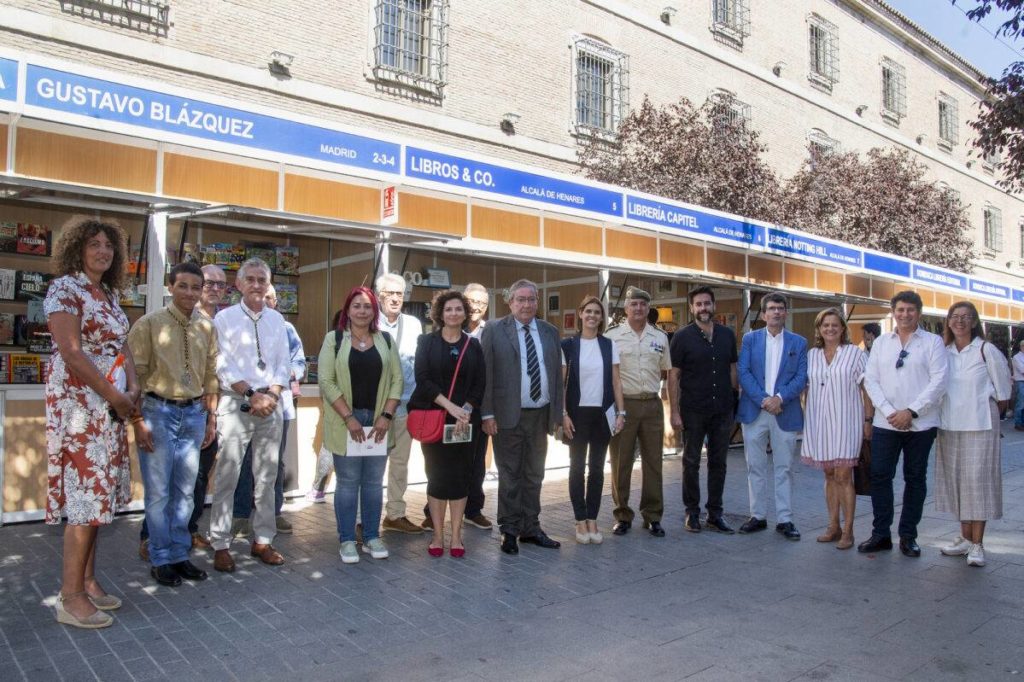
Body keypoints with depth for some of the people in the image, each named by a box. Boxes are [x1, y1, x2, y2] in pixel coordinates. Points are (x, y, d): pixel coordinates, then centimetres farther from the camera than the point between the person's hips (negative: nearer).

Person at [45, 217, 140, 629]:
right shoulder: (65, 288, -9)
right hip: (79, 401, -8)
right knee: (85, 494, -6)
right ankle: (71, 597, 3)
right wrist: (115, 395, -15)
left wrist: (133, 388, -4)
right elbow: (71, 352, -17)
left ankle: (87, 581, 21)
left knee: (98, 492, 11)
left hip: (110, 406, 8)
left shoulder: (110, 294, 15)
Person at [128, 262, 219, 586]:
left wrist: (211, 418, 12)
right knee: (158, 492, 3)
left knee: (185, 490, 12)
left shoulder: (207, 328, 7)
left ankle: (179, 555, 25)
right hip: (159, 411, -4)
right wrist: (138, 420, -10)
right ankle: (161, 560, 18)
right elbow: (135, 374, -7)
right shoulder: (149, 324, -6)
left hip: (193, 413, 4)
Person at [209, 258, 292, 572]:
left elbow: (284, 364, 9)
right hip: (236, 404, -4)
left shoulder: (276, 320, 11)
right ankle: (221, 545, 8)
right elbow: (223, 366, -7)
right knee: (227, 477, -2)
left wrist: (272, 395, -6)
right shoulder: (225, 318, 0)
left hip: (271, 404, 4)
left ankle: (263, 540, 19)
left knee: (267, 477, 9)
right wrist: (252, 394, -13)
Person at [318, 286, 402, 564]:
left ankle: (372, 537, 21)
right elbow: (326, 380, -7)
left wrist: (386, 415, -7)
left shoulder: (386, 340, 7)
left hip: (379, 421, 2)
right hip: (345, 421, -2)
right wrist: (349, 417, -13)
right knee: (348, 482, 4)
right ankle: (347, 540, 15)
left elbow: (397, 379, 4)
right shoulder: (334, 339, 0)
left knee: (374, 481, 9)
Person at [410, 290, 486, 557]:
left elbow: (480, 384, 3)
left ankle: (456, 535, 12)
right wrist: (450, 405, -17)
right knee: (437, 475, 3)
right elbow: (422, 379, -8)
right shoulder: (427, 342, 2)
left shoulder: (473, 345, 7)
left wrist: (466, 410, -13)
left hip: (463, 421, 2)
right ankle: (438, 535, 13)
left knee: (460, 475, 2)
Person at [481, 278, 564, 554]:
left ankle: (530, 529, 25)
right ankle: (509, 531, 18)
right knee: (510, 476, 6)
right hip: (508, 416, -4)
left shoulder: (550, 332, 9)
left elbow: (557, 374, 10)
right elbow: (486, 374, -6)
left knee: (534, 476, 13)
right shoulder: (494, 330, -4)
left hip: (541, 415, 4)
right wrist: (487, 414, -11)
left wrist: (556, 413, 7)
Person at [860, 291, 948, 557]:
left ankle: (908, 536, 18)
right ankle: (880, 534, 11)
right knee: (880, 476, 0)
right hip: (885, 423, 2)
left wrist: (911, 411, -13)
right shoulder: (881, 342, 10)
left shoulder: (933, 342, 2)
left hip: (921, 423, -2)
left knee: (915, 478, 8)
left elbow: (939, 381, -7)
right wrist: (889, 411, -8)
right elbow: (870, 379, 4)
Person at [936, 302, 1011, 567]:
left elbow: (1003, 393, 1)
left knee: (978, 480, -4)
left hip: (980, 425, -4)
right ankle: (965, 538, 20)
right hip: (949, 425, 4)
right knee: (955, 480, 9)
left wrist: (987, 412, 8)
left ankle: (977, 544, 3)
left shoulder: (987, 350, -5)